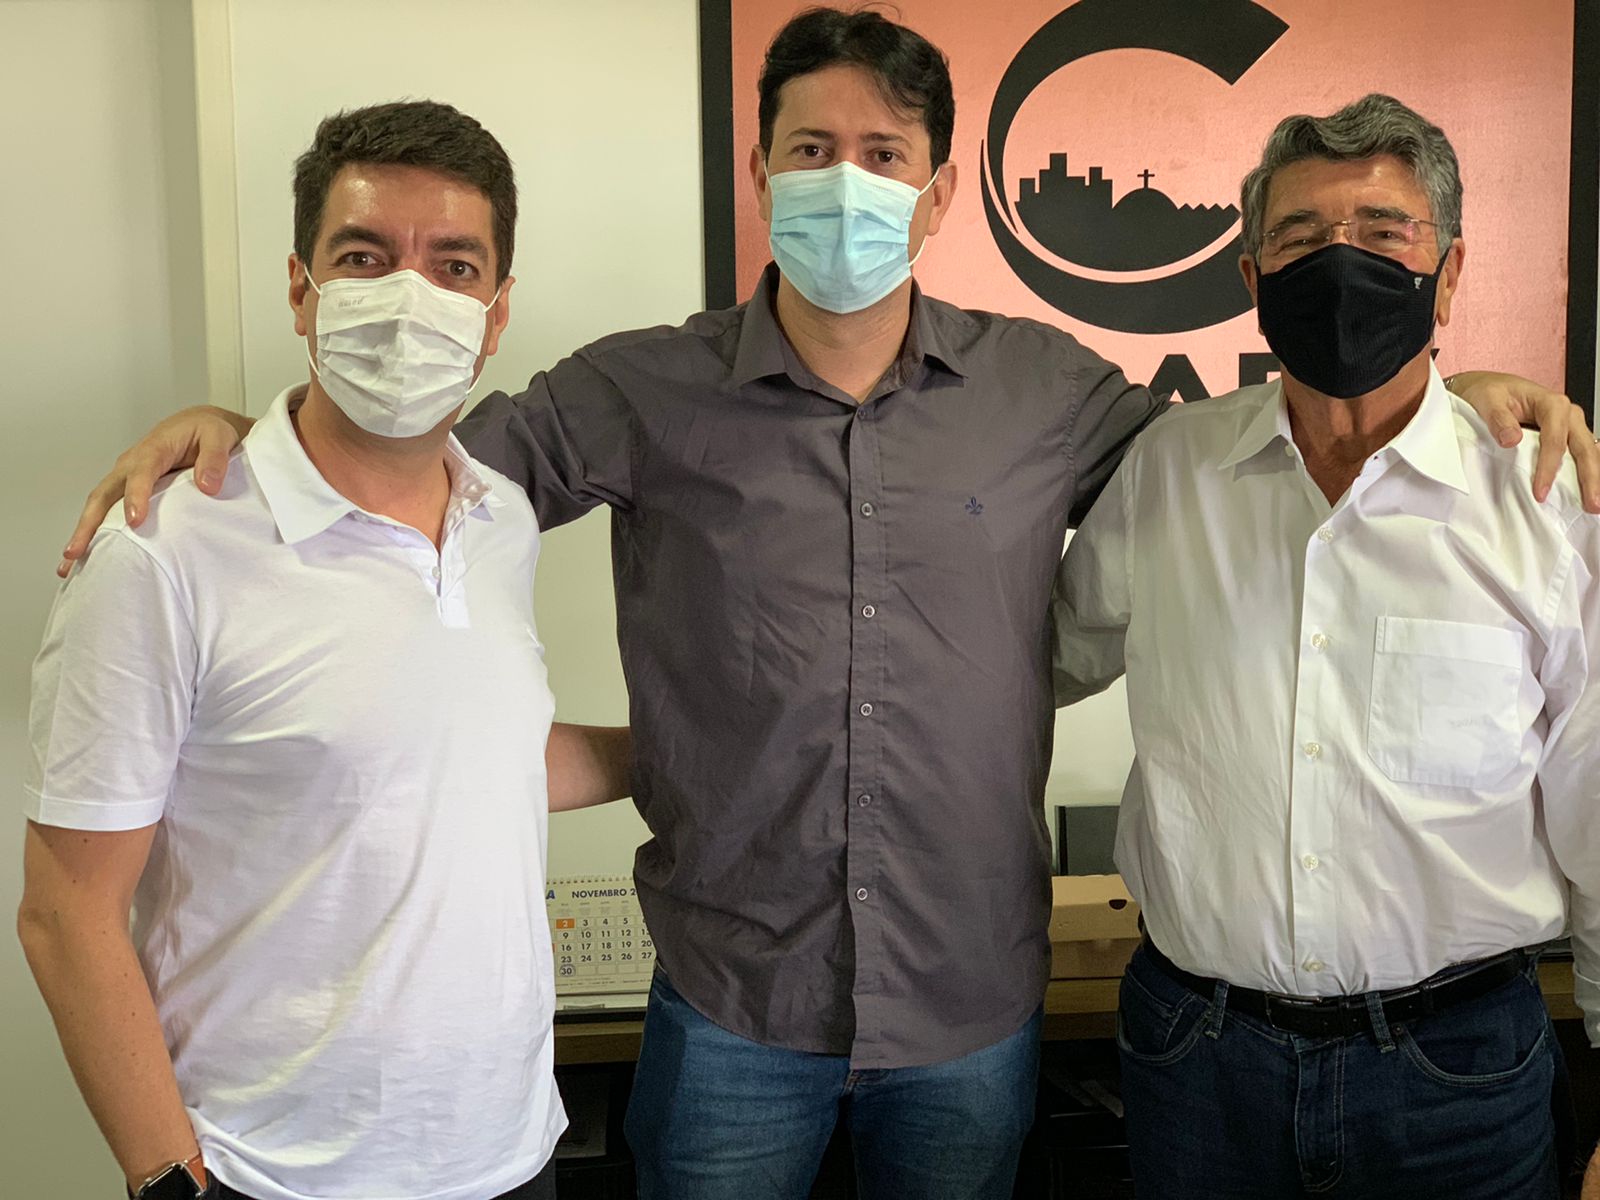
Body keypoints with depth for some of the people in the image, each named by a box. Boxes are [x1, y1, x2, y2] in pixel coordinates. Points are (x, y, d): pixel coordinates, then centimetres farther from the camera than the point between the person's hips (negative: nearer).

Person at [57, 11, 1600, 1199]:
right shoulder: (647, 393, -6)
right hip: (729, 1012, -1)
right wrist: (230, 419, -16)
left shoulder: (1045, 392, -2)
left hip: (974, 1008, 2)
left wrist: (1465, 391, -3)